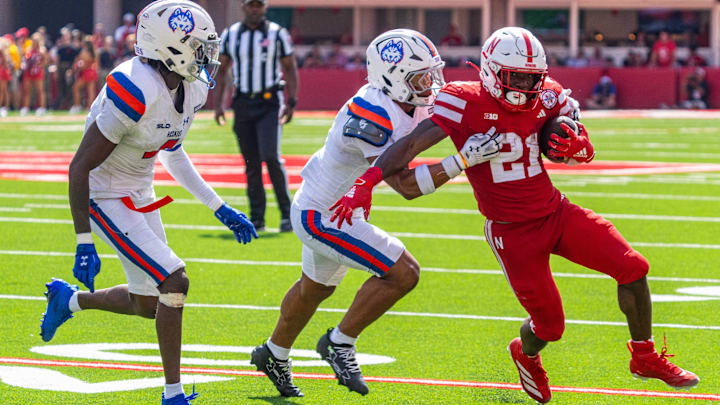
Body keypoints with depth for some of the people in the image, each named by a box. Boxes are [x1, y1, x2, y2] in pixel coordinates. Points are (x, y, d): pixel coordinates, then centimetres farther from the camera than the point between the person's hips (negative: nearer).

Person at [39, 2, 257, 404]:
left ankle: (68, 299, 42)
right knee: (175, 282, -16)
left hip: (140, 197, 9)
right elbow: (81, 166, -24)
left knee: (148, 304, 16)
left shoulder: (192, 88, -3)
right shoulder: (134, 92, -30)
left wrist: (220, 208, 13)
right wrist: (84, 245, -24)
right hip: (106, 200, -9)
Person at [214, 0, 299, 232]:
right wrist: (218, 104, 4)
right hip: (243, 104, 3)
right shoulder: (230, 35, 7)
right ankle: (257, 218, 11)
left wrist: (291, 102, -5)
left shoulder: (277, 34, -1)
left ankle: (286, 212, -7)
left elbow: (290, 69, 3)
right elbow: (221, 71, 11)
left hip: (269, 103, -3)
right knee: (251, 163, 5)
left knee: (270, 157, -16)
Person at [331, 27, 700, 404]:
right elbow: (411, 145, -23)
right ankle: (527, 355, 40)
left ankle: (645, 357, 16)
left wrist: (575, 146, -18)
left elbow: (586, 152, 7)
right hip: (513, 232, -5)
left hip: (556, 212, 5)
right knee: (549, 325, 1)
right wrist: (365, 183, -35)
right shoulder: (466, 103, -18)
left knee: (632, 267, -6)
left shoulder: (547, 99, -2)